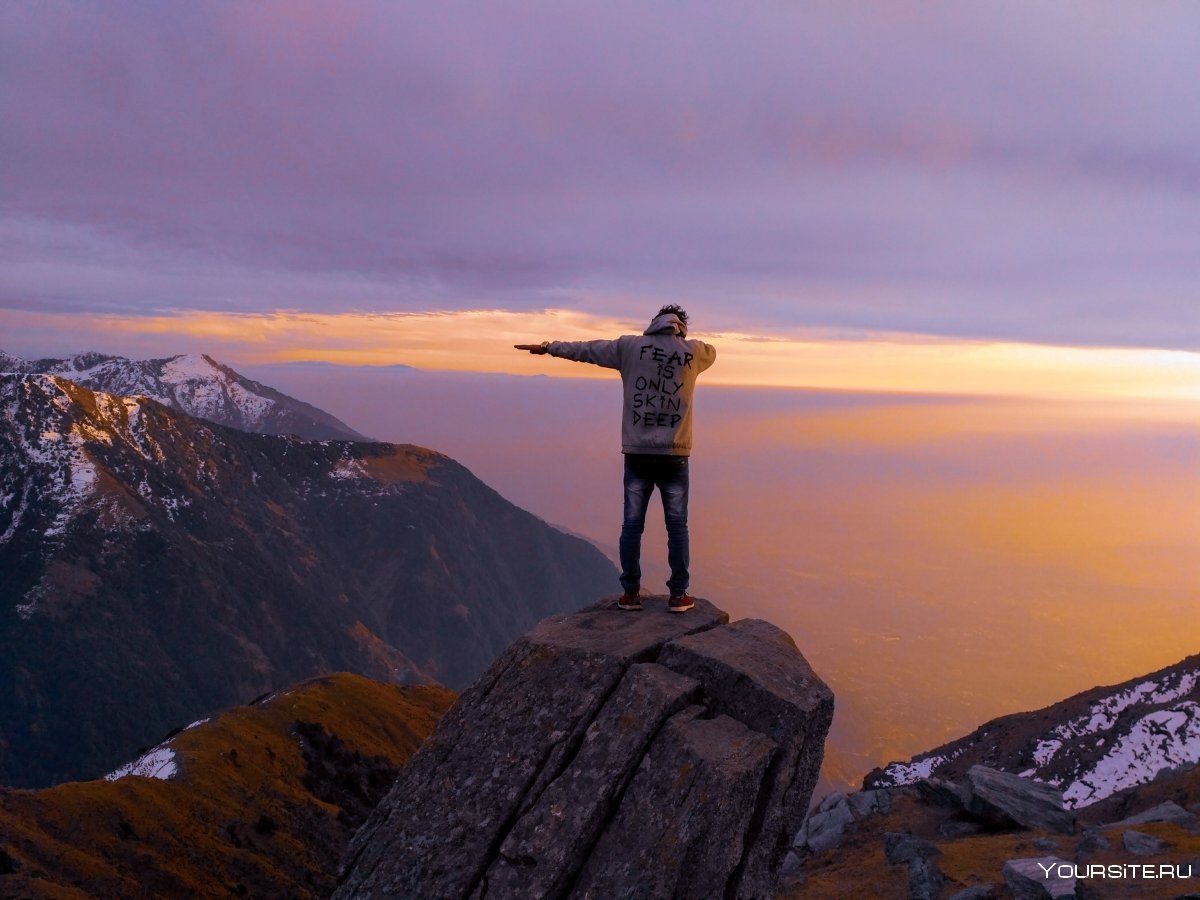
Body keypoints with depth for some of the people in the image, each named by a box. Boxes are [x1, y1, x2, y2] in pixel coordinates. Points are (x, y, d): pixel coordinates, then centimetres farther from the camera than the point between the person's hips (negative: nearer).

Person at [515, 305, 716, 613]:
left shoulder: (630, 346, 2)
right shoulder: (694, 351, 3)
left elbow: (585, 349, 13)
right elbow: (711, 352, 28)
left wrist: (548, 347, 27)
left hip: (637, 454, 1)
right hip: (674, 456, 0)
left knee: (632, 524, 7)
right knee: (677, 525, 6)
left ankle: (630, 593, 12)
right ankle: (679, 595, 9)